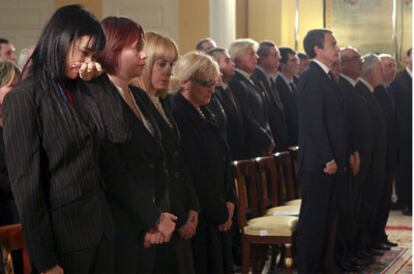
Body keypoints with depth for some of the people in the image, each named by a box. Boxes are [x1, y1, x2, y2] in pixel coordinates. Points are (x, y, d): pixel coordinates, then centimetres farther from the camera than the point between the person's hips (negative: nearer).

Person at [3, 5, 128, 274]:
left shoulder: (81, 90, 10)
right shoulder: (24, 98, -12)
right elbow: (26, 183, -16)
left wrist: (97, 82, 0)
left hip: (100, 223, 7)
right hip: (62, 232, -7)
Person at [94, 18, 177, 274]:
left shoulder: (138, 96, 13)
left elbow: (158, 161, 11)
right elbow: (114, 172, -16)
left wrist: (162, 215, -3)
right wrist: (154, 218, -10)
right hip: (123, 229, -7)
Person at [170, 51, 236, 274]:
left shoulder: (202, 113, 11)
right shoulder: (177, 115, -17)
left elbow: (222, 161, 16)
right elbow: (193, 173, -18)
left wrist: (229, 201, 3)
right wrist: (220, 212, -11)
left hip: (218, 213, 8)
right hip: (198, 214, -8)